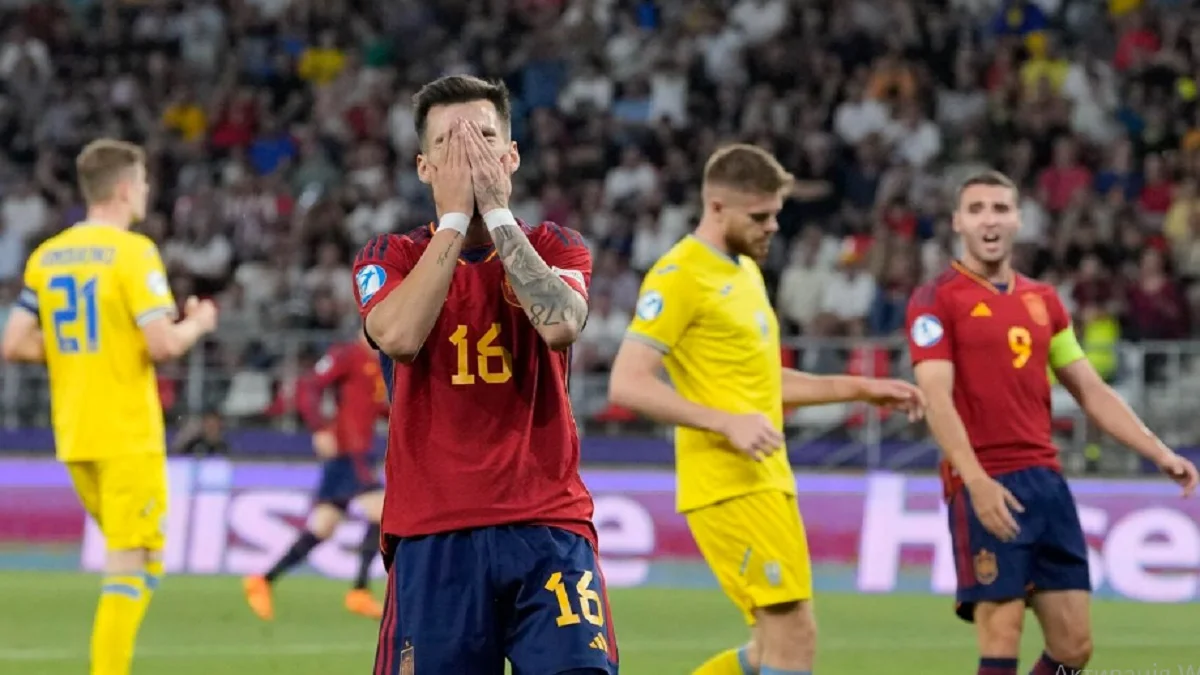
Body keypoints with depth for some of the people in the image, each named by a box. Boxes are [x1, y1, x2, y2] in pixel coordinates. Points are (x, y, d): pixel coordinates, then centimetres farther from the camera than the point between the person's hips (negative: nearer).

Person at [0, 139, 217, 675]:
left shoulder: (46, 256, 7)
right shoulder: (132, 252, -12)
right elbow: (162, 344, -19)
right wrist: (198, 324, 1)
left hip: (73, 435, 7)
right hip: (128, 434, -7)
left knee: (127, 555, 20)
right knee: (133, 564, -3)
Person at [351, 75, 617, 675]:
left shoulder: (555, 247, 10)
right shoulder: (391, 259, 9)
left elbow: (560, 324, -13)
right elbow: (399, 336, -14)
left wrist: (496, 210, -9)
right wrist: (455, 217, -9)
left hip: (547, 527, 0)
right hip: (432, 535, 0)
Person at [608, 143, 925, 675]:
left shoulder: (746, 271, 18)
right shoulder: (679, 276, -11)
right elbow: (627, 384, -18)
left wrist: (860, 389, 22)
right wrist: (727, 423, -24)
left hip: (767, 481, 9)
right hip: (728, 485, -9)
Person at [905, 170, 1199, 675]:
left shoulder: (1043, 301, 17)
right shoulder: (936, 301, -3)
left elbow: (1091, 391, 20)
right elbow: (937, 400, -13)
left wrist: (1159, 453, 10)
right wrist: (977, 482, -25)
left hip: (1047, 481, 6)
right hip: (987, 489, -6)